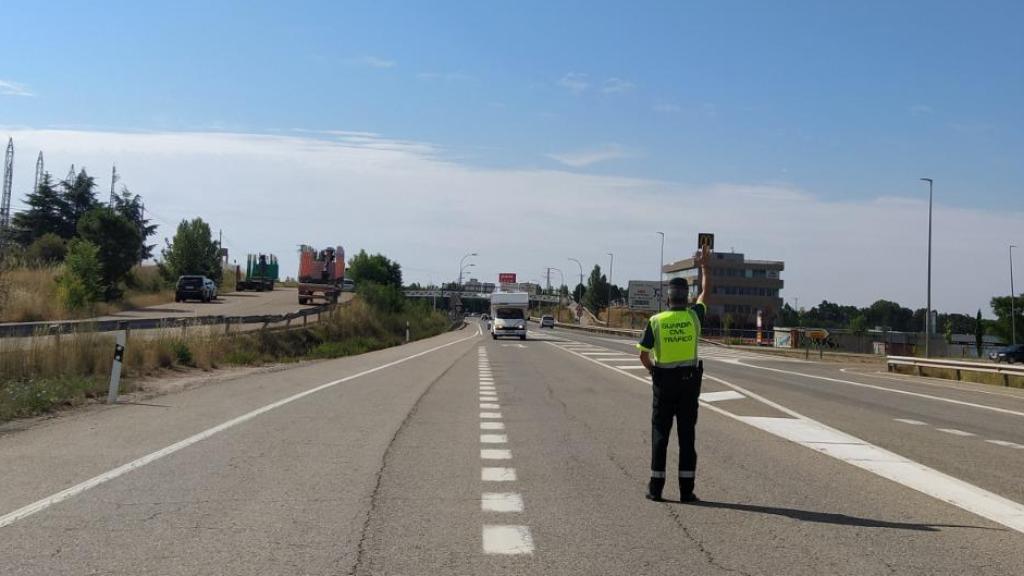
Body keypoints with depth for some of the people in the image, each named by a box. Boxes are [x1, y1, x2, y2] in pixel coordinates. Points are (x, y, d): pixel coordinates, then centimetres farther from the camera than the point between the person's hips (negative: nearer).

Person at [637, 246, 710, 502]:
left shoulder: (655, 321, -7)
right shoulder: (694, 316, -4)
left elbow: (644, 354, -6)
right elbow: (705, 292, 15)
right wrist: (704, 266, 26)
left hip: (664, 380, 0)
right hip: (689, 380, 1)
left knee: (660, 433, 6)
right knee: (687, 433, 4)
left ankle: (656, 487, 6)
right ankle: (686, 489, 5)